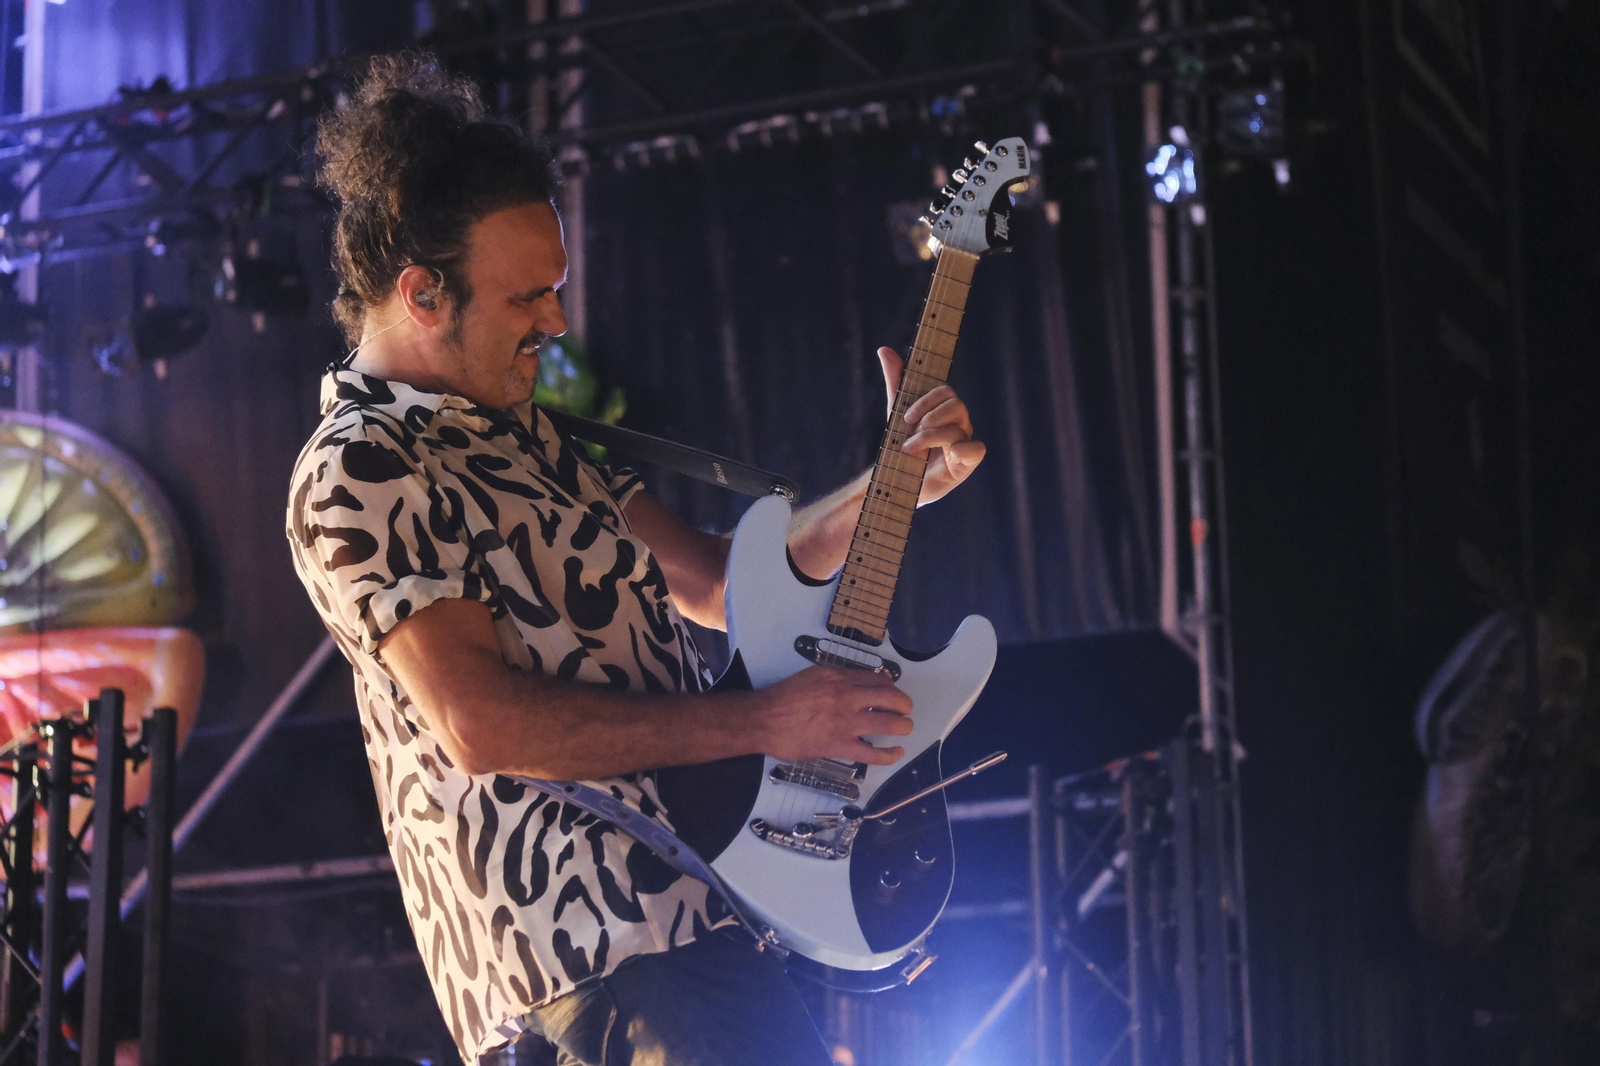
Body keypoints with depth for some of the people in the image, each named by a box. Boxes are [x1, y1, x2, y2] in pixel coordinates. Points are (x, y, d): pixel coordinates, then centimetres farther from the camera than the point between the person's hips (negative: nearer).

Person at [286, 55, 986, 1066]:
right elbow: (481, 722, -20)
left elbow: (717, 583, 19)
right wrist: (762, 722, -18)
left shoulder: (523, 429, 19)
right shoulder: (355, 476, -9)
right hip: (602, 943, -9)